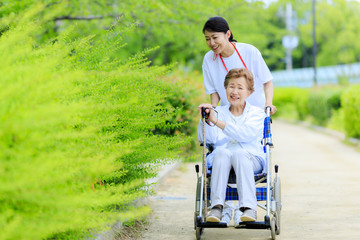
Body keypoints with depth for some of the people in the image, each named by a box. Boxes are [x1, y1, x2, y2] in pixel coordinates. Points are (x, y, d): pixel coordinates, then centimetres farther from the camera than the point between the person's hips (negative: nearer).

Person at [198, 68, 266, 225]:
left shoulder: (256, 113, 14)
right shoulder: (218, 112, 21)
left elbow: (245, 134, -9)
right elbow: (210, 139, 5)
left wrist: (217, 121, -14)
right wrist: (206, 120, -11)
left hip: (251, 158, -1)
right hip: (222, 160, 1)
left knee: (239, 153, -36)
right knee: (221, 152, -34)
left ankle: (248, 208, -46)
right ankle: (217, 207, -43)